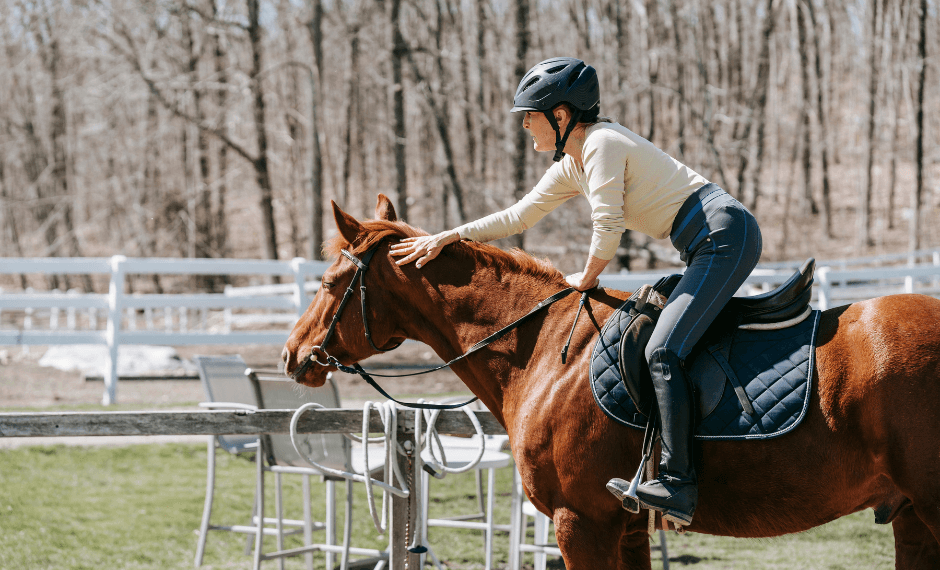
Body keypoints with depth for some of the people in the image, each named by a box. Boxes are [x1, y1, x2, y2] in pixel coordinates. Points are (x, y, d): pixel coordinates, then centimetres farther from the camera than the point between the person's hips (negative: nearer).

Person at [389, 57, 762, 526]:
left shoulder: (602, 145, -12)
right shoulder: (572, 164, 17)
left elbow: (608, 229, -14)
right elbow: (519, 216, 24)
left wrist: (586, 280, 3)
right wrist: (446, 237, 20)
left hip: (725, 235, -10)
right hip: (709, 245, 10)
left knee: (662, 350, -20)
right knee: (665, 343, 11)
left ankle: (677, 484, -27)